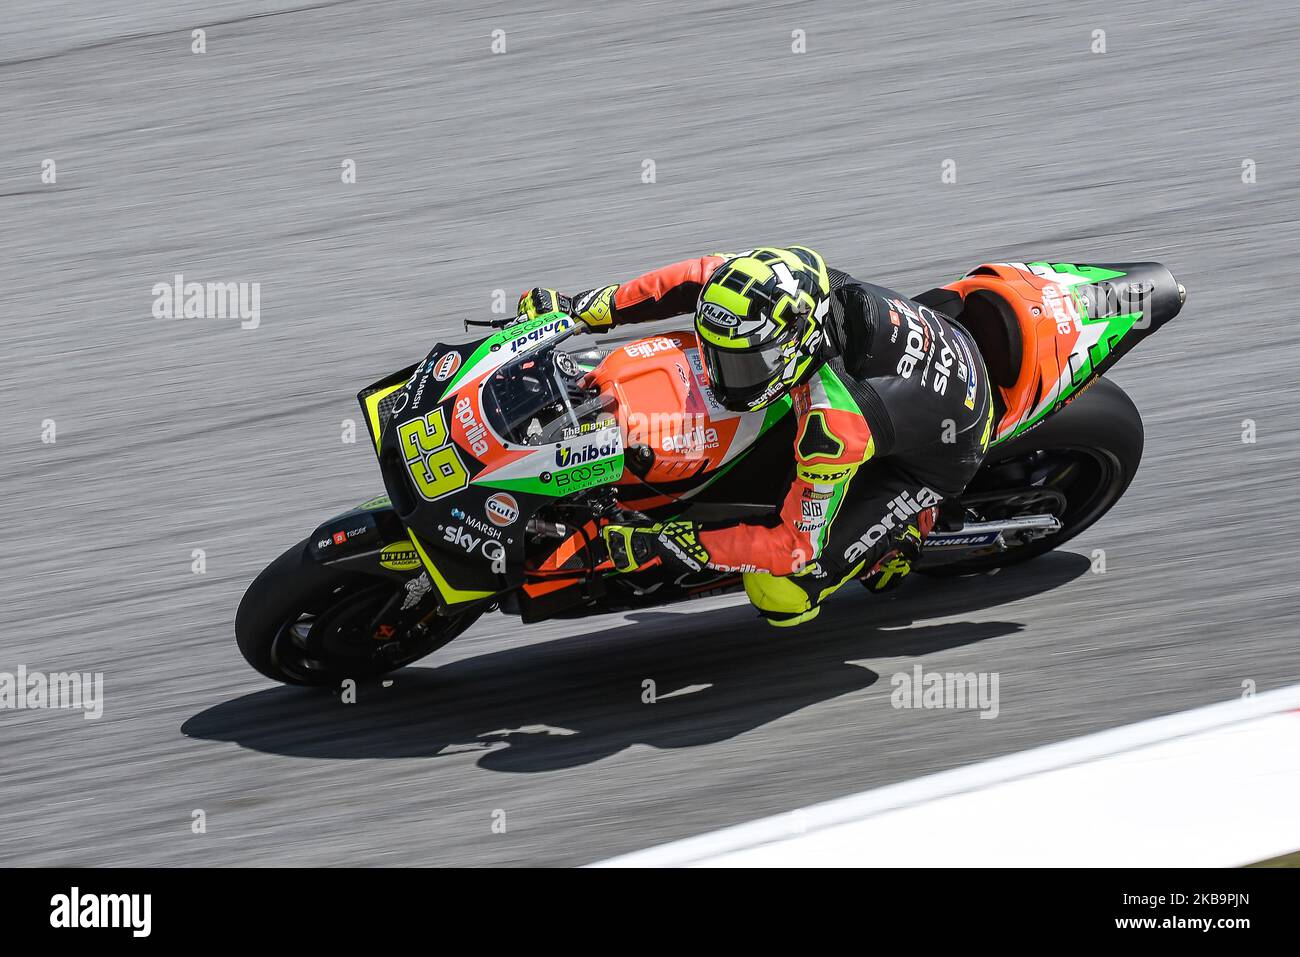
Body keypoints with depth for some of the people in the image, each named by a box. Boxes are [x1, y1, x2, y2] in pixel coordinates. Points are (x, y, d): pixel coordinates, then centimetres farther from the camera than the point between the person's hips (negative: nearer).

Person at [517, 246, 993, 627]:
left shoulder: (836, 422, -43)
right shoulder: (790, 280, -27)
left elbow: (798, 543, -35)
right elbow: (697, 277, -7)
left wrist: (661, 546, -38)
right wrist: (587, 308, -14)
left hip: (935, 454, -7)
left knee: (781, 595, -16)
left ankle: (914, 523, 4)